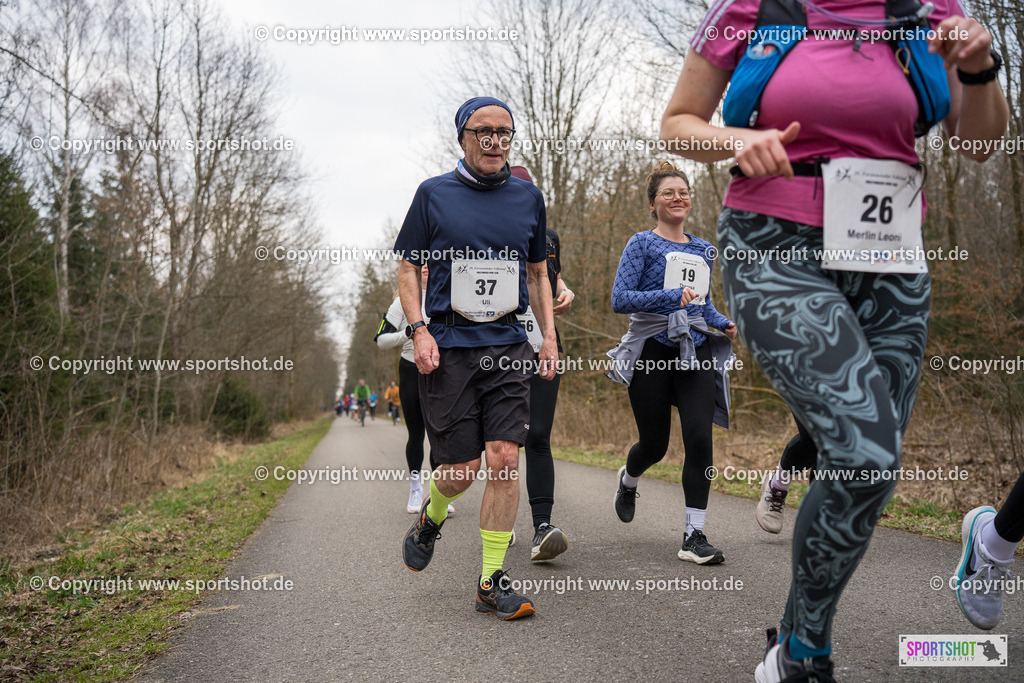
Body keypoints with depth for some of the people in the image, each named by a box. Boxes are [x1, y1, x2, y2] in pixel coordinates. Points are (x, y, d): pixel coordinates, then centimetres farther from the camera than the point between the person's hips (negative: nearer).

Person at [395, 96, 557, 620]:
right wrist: (419, 330, -8)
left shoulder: (528, 197, 12)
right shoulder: (434, 194, 4)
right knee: (459, 471, -2)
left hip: (508, 345, 2)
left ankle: (492, 582, 5)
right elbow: (408, 268, 6)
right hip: (448, 347, -2)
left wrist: (550, 335, 11)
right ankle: (431, 517, 34)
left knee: (505, 460, -7)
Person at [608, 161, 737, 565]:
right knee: (655, 445, 4)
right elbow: (619, 299, -10)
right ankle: (628, 480, 42)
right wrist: (671, 296, -22)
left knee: (699, 438, -11)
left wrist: (724, 323, 7)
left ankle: (694, 537, -5)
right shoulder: (642, 244, -1)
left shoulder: (703, 250, 17)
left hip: (695, 350, 4)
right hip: (652, 350, -4)